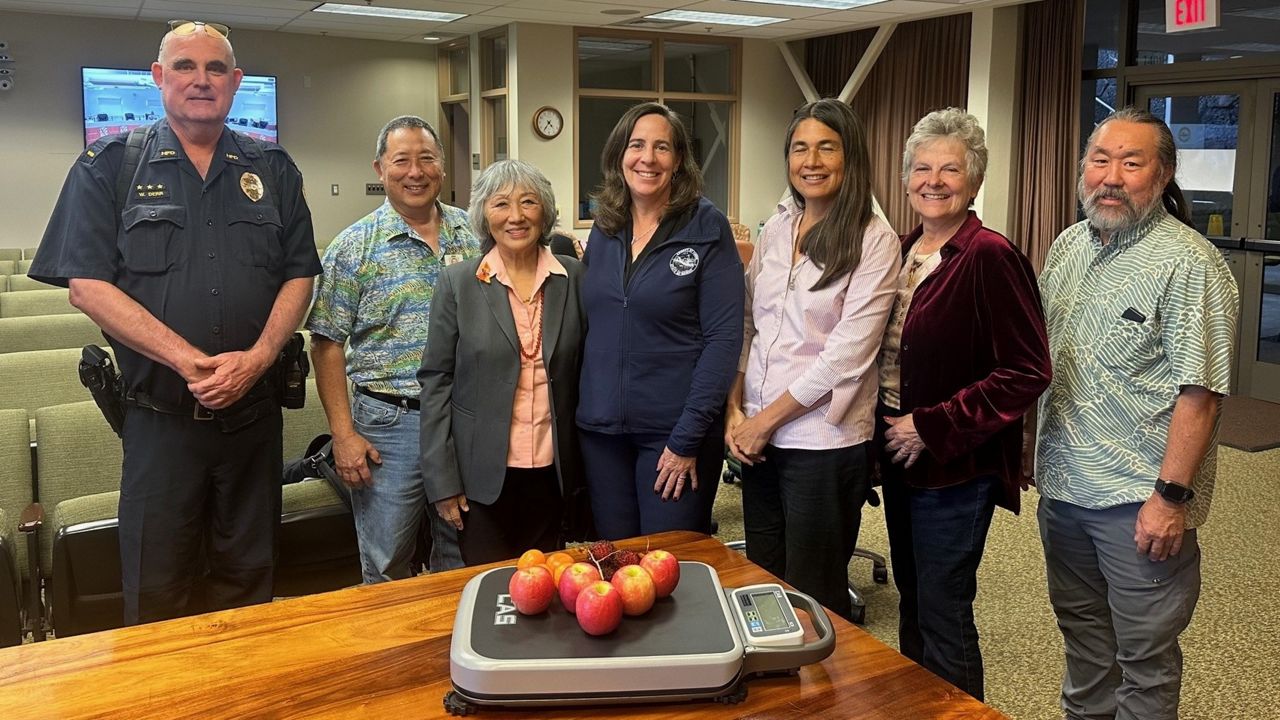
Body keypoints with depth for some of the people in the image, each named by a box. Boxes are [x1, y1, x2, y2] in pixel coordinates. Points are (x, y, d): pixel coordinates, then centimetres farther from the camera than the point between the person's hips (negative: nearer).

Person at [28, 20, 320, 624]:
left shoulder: (272, 169, 8)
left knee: (247, 578, 14)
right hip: (158, 415, -2)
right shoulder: (109, 166, 1)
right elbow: (87, 283, -7)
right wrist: (189, 361, -17)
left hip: (254, 410, 2)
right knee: (156, 593, 8)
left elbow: (298, 275, 4)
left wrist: (258, 357, -13)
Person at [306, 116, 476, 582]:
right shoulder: (355, 246, -4)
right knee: (386, 571, 9)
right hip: (389, 424, -3)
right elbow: (327, 345, -4)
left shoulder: (474, 233, 5)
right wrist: (343, 434, -9)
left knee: (462, 561, 17)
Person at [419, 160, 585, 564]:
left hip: (552, 469, 2)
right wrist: (442, 479, -5)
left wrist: (587, 463, 6)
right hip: (483, 472, -2)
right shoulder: (458, 283, -4)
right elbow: (437, 380, -3)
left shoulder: (573, 277, 1)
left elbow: (585, 370, 7)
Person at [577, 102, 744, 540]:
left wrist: (687, 438, -16)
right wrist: (582, 407, 4)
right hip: (601, 428, 4)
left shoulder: (707, 228, -8)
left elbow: (724, 337, -12)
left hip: (674, 430, -4)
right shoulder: (605, 228, 6)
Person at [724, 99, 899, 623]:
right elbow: (747, 325, 10)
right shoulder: (775, 229, 9)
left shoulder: (874, 241, -9)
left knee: (813, 595, 7)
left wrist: (766, 419, -12)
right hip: (758, 438, 5)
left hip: (824, 440, -5)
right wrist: (735, 409, -1)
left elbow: (846, 355, -15)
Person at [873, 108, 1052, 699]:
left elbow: (1027, 373, -20)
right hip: (900, 456, 8)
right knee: (911, 601, 20)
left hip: (954, 468, -8)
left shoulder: (990, 257, -16)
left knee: (944, 617, 3)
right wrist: (890, 429, 7)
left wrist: (932, 428, -19)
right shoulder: (906, 251, 8)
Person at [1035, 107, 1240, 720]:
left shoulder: (1188, 264, -16)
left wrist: (1172, 495, -21)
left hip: (1140, 502, -7)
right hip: (1063, 486, 7)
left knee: (1144, 655, 8)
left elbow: (1199, 393, -19)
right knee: (1081, 631, 23)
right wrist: (1028, 449, 14)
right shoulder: (1067, 246, 7)